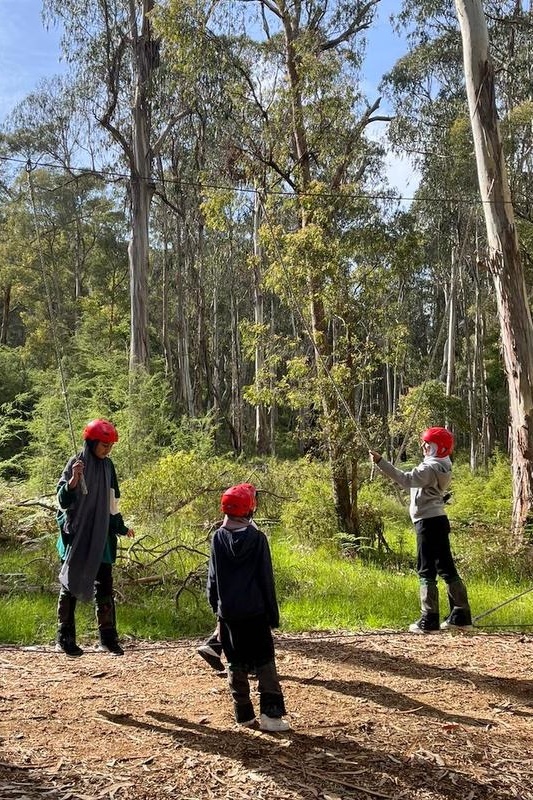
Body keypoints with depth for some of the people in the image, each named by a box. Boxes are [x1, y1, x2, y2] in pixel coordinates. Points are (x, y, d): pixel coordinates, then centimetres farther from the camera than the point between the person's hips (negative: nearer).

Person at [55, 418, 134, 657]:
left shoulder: (107, 465, 9)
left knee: (105, 586, 6)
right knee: (70, 586, 3)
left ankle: (108, 638, 12)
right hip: (76, 535, -5)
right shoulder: (75, 463, -8)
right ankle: (65, 639, 10)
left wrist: (121, 528, 19)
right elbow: (63, 500, -14)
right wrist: (74, 479, -31)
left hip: (101, 537, 5)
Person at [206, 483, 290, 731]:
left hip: (228, 612, 3)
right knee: (265, 663, 4)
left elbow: (212, 579, 5)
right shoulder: (257, 538, -8)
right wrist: (273, 613, 2)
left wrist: (216, 607, 16)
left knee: (236, 664, 11)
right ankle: (270, 713, -2)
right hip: (255, 611, -2)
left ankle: (244, 715, 15)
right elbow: (266, 579, -4)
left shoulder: (218, 538, -1)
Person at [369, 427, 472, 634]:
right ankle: (461, 617, 19)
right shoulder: (443, 465, 13)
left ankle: (429, 621, -3)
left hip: (428, 522, -10)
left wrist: (380, 462, -32)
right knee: (447, 569, 13)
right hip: (439, 519, 10)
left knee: (427, 571, -5)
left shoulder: (431, 468, -17)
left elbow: (406, 480, -30)